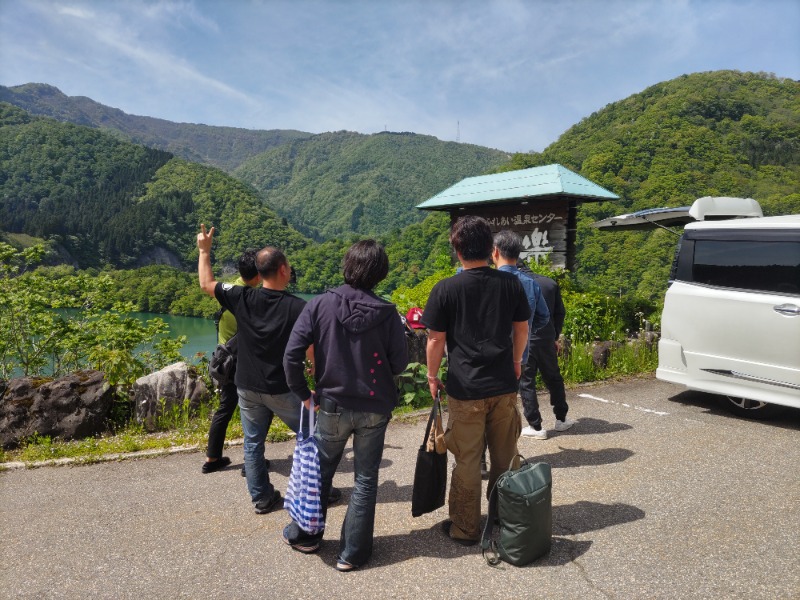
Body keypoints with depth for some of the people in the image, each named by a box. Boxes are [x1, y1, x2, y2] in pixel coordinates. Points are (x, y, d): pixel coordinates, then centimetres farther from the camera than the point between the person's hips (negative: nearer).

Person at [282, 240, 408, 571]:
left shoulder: (320, 305, -11)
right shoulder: (387, 313, -13)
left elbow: (292, 355, -13)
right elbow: (399, 363, -6)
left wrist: (303, 393, 0)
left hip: (333, 405, 1)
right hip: (375, 408, -1)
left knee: (320, 471, 21)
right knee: (365, 479, 14)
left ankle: (303, 534, 38)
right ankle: (352, 553, 23)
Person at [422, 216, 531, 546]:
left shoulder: (446, 289, -11)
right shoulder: (511, 283, -1)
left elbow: (436, 339, -8)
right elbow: (522, 329, 9)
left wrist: (432, 376, 6)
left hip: (466, 389, -3)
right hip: (505, 385, 4)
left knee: (467, 462, 8)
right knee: (505, 457, 18)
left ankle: (465, 528, 21)